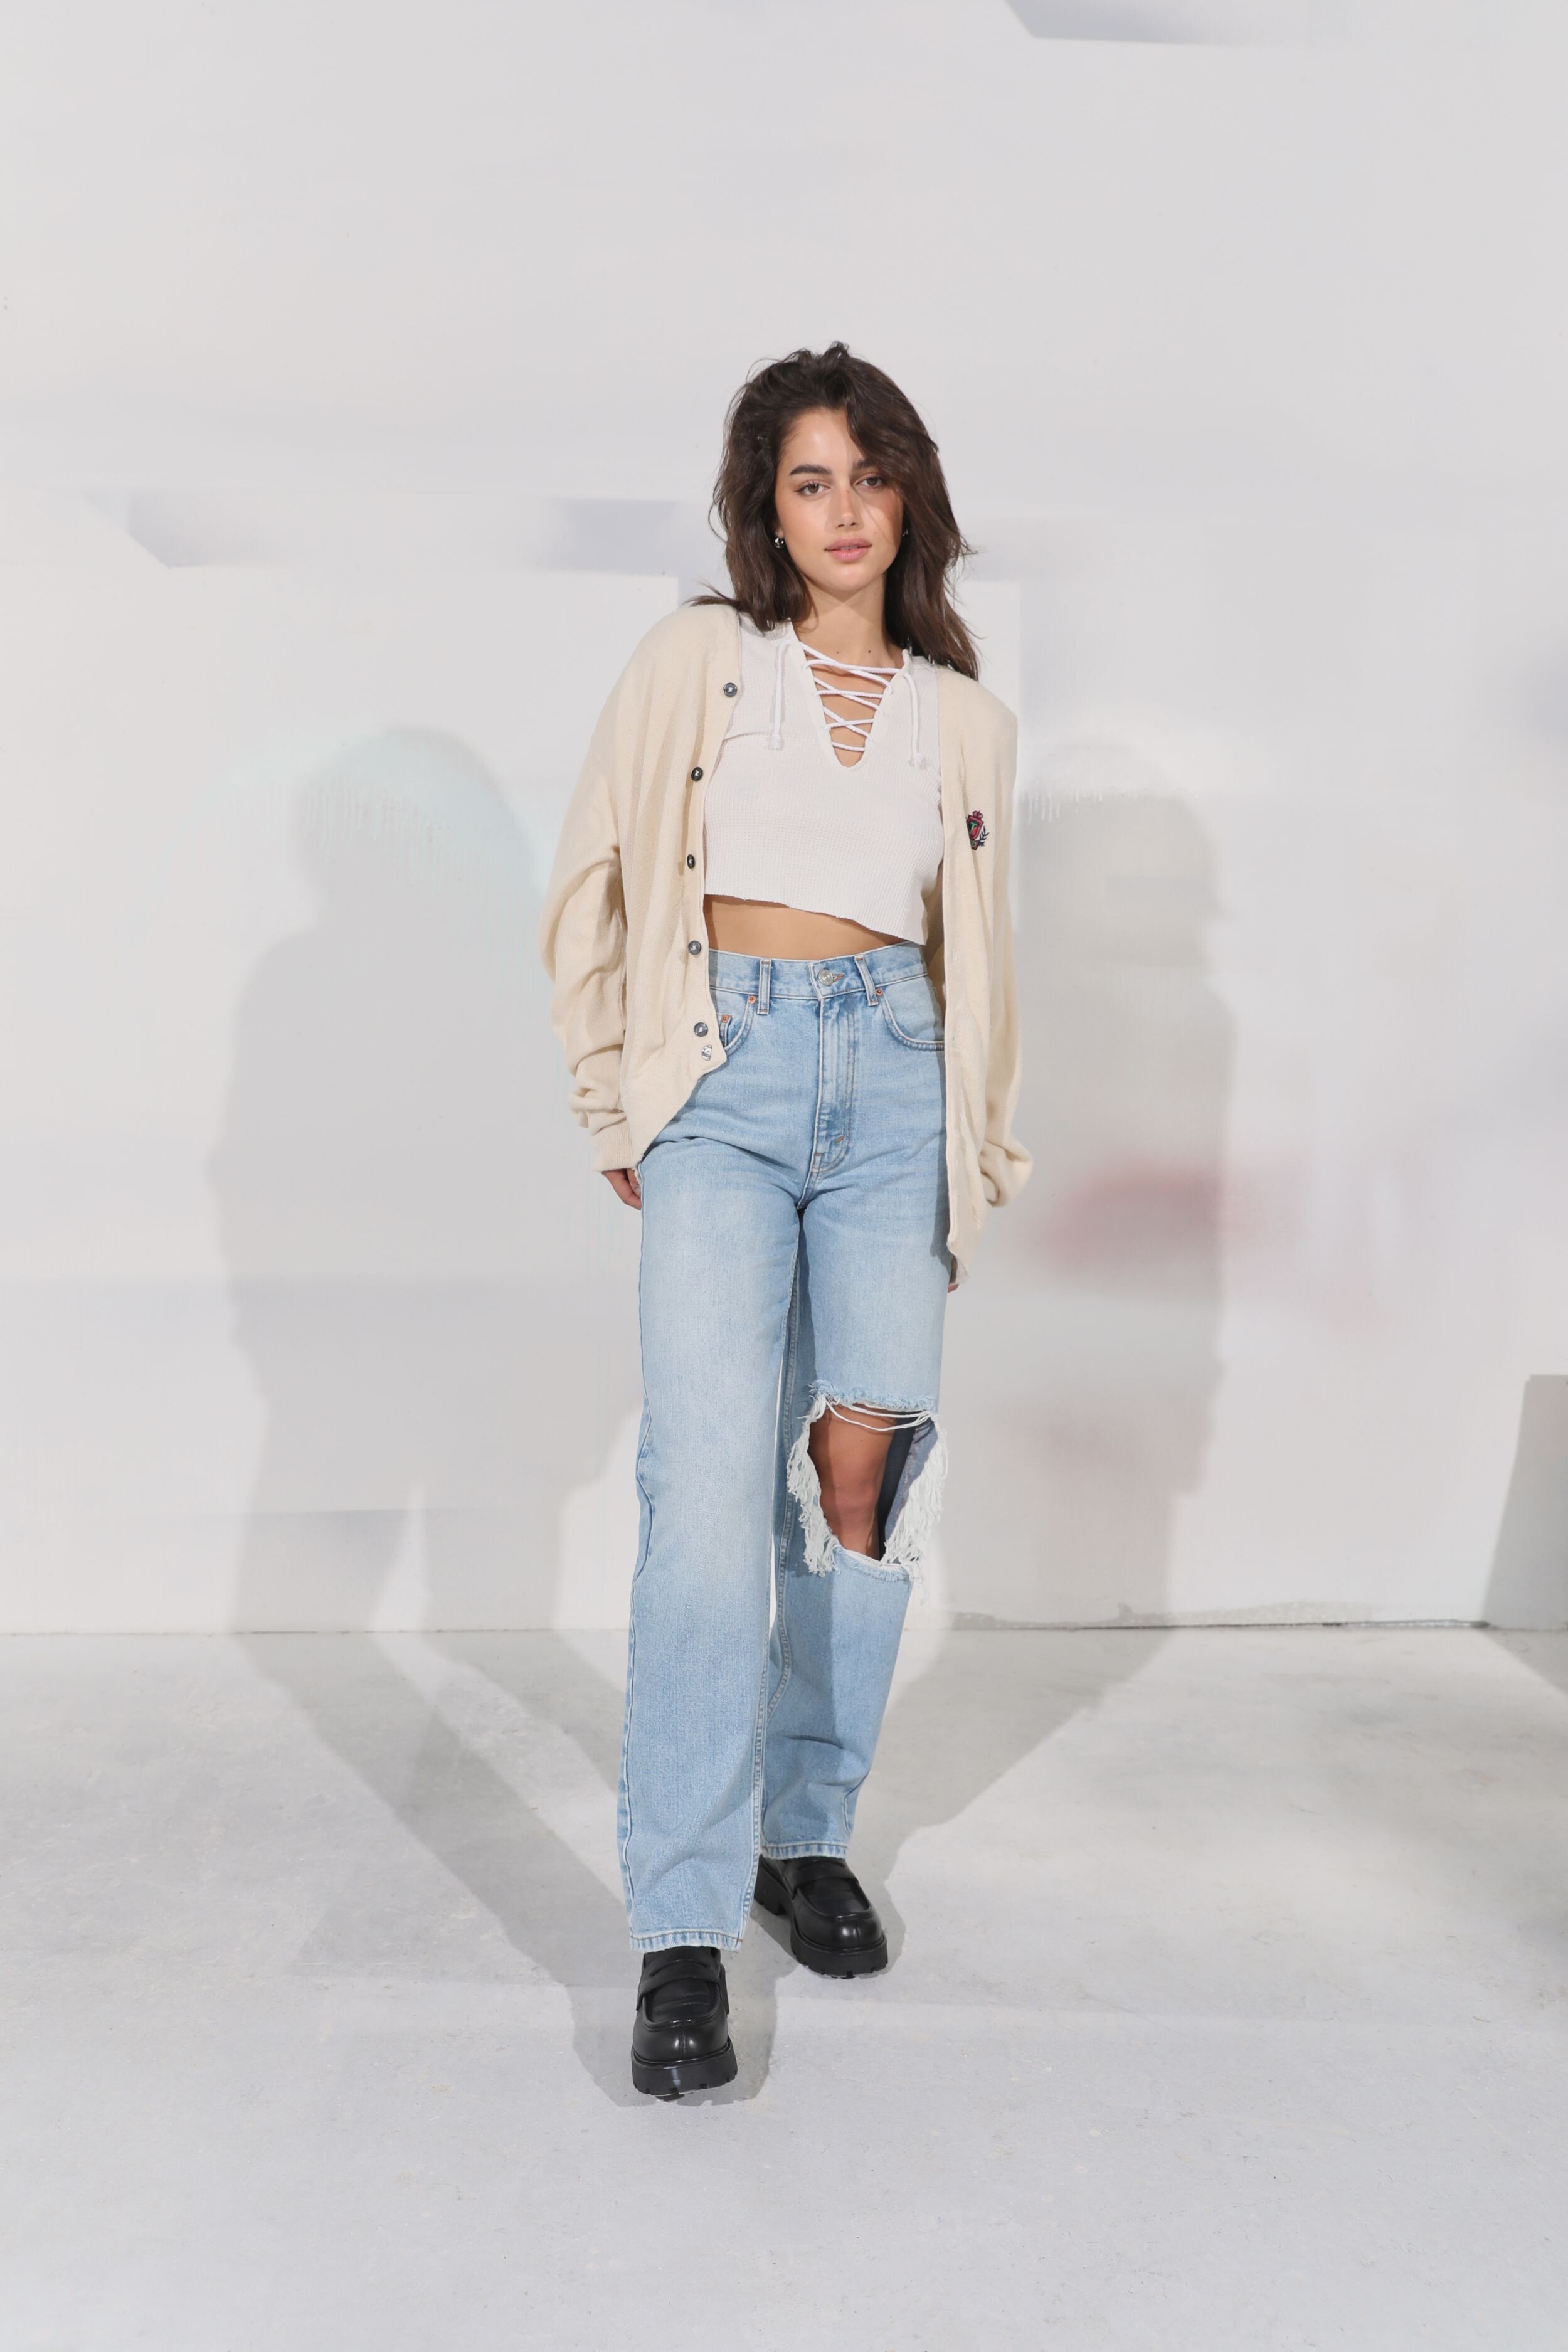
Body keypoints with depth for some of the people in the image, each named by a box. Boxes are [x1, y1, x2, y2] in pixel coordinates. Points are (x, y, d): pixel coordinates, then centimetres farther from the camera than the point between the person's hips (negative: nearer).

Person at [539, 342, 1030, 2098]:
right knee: (711, 1487, -13)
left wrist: (979, 1146, 16)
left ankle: (808, 1833, 20)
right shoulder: (697, 658, 8)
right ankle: (682, 1929, -9)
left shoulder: (967, 722, 16)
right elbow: (591, 885, 8)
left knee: (865, 1463, 0)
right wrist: (612, 1102, 4)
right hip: (726, 1077, -3)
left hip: (892, 1091, 3)